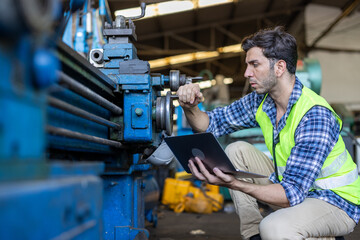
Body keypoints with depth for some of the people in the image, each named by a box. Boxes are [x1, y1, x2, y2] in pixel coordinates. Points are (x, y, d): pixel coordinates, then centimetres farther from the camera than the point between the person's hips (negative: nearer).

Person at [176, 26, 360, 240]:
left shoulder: (315, 116, -29)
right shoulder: (261, 101, -4)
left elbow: (292, 193, -33)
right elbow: (212, 124, 5)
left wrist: (234, 184, -44)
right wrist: (190, 108, -17)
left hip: (337, 201, -7)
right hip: (294, 183, 8)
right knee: (236, 151, -2)